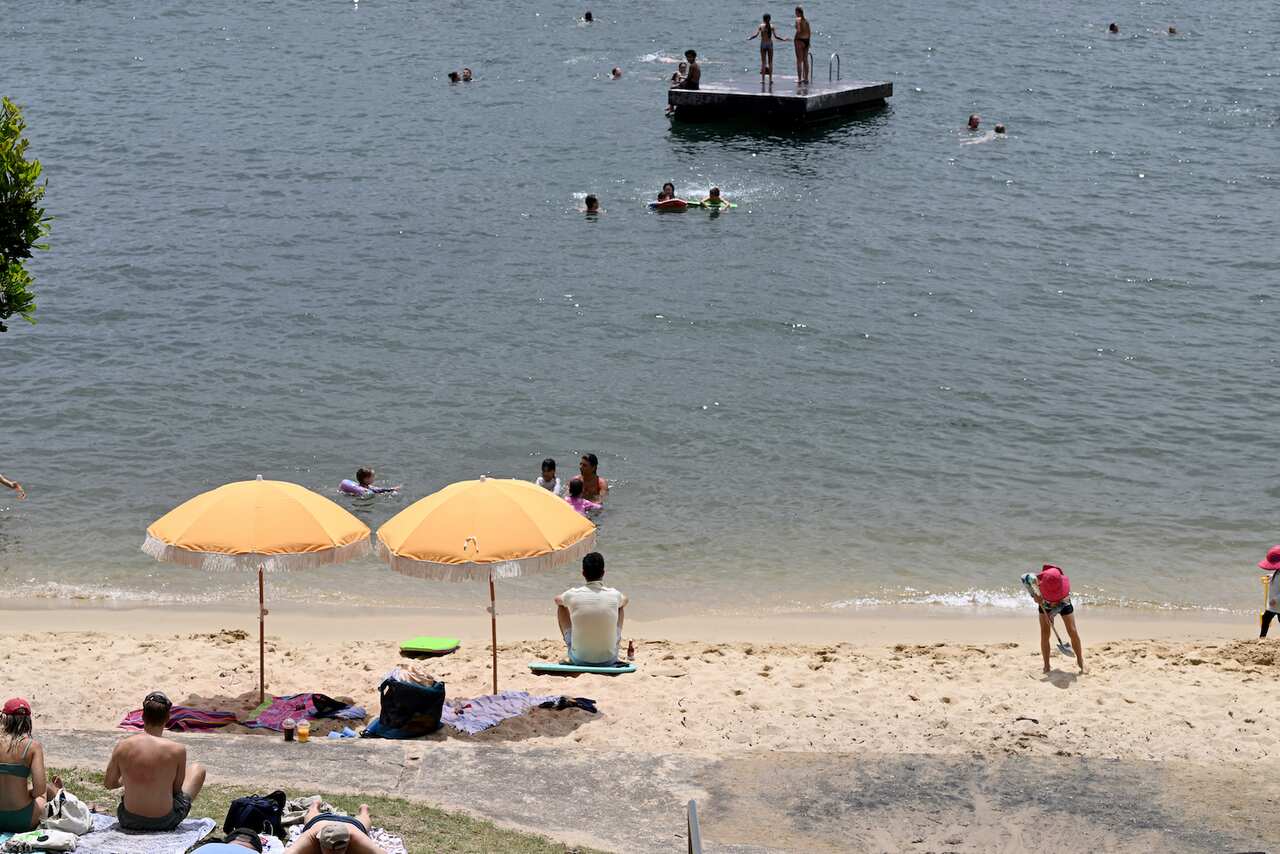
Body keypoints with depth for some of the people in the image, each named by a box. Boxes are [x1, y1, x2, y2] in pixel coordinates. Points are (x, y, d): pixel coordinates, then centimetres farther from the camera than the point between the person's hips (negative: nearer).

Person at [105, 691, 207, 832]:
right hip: (164, 822, -3)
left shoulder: (123, 747, -10)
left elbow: (109, 784, 4)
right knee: (197, 768, 22)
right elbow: (177, 789, -3)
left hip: (128, 821, 3)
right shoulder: (177, 750, -16)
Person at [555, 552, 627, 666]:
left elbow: (557, 600, 14)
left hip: (579, 659, -1)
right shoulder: (614, 595, -10)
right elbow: (625, 600, 17)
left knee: (561, 606, 18)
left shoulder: (573, 595, -13)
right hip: (608, 660, 1)